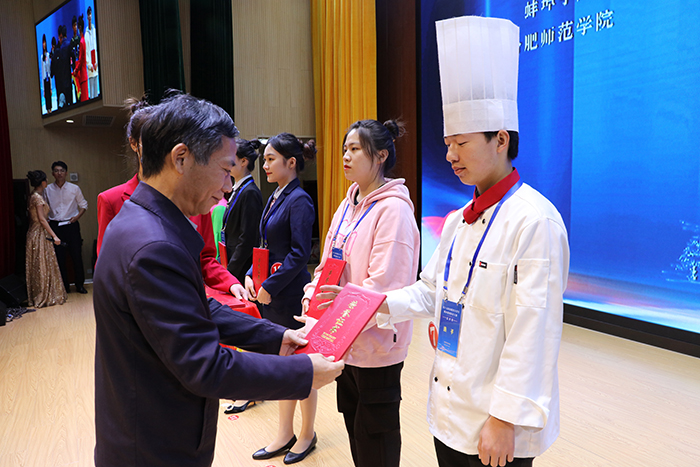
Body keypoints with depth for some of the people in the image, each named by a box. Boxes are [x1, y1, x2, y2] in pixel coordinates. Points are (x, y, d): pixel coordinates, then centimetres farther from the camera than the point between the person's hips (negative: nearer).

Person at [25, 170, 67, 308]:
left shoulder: (33, 196, 12)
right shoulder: (37, 197, -15)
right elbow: (42, 219, -19)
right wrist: (54, 236, -19)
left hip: (36, 233, 9)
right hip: (39, 235, -9)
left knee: (38, 267, 13)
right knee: (42, 266, -3)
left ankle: (38, 297, 20)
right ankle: (44, 297, 3)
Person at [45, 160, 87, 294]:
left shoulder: (74, 188, 2)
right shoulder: (48, 190, 4)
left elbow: (84, 205, 8)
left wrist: (77, 216, -7)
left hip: (71, 225, -1)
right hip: (55, 226, 1)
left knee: (77, 256, 0)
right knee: (59, 257, 5)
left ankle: (80, 284, 12)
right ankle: (64, 286, 15)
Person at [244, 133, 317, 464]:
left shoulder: (299, 200, -15)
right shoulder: (276, 196, 11)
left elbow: (299, 253, -20)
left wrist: (270, 286, -18)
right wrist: (251, 276, 2)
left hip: (291, 295, -8)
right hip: (271, 297, 8)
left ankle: (307, 434, 27)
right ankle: (285, 434, 31)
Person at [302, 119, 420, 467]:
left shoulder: (393, 209, -17)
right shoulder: (347, 206, 10)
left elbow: (383, 285, -23)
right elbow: (326, 265, 12)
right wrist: (310, 301, -5)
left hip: (376, 347, -8)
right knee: (354, 429, 23)